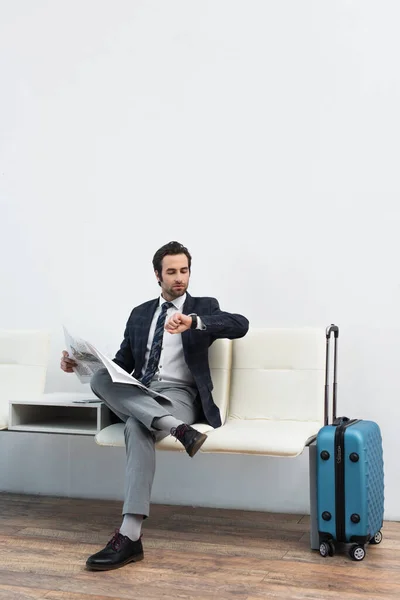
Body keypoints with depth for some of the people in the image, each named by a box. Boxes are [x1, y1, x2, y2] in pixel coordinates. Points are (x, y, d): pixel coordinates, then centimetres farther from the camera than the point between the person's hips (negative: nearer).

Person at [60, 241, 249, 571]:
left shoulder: (203, 307, 9)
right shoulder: (140, 314, 21)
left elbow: (241, 324, -12)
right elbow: (122, 364, 18)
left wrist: (193, 321, -27)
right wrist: (80, 363, 0)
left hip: (178, 395, -4)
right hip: (138, 395, 4)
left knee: (137, 427, -37)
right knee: (99, 377, -28)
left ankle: (130, 535, -39)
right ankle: (178, 429, -40)